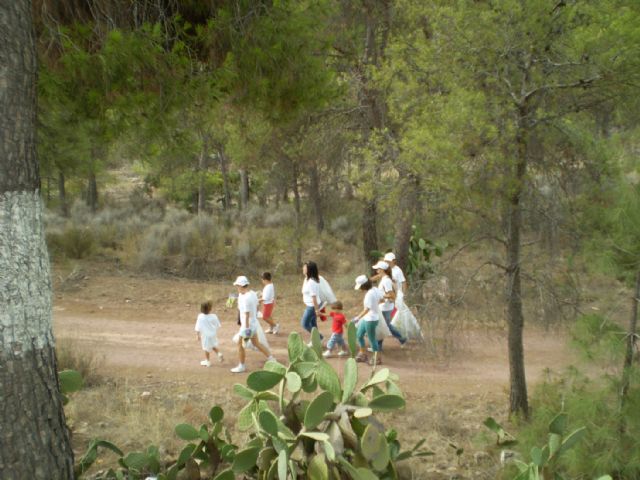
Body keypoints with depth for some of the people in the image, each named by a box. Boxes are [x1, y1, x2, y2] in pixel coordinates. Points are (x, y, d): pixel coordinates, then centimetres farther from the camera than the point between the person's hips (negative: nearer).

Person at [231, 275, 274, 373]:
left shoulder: (245, 298, -25)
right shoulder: (253, 294, 3)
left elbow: (247, 314, -24)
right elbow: (256, 307, 14)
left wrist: (246, 328, -20)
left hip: (248, 325, -9)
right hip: (254, 323, 9)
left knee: (240, 344, 6)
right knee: (256, 343, 21)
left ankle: (241, 366, 16)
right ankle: (271, 359, 24)